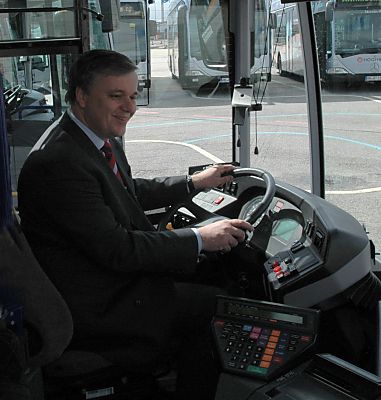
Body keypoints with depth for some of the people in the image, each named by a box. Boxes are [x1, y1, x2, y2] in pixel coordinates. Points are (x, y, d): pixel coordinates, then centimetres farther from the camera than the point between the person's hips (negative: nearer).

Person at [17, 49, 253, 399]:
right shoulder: (58, 164, -27)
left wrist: (194, 183, 17)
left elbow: (131, 192, 20)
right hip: (97, 307, -10)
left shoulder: (101, 139, 2)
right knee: (215, 306, -9)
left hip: (119, 271, 10)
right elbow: (116, 249, -27)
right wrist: (199, 239, -21)